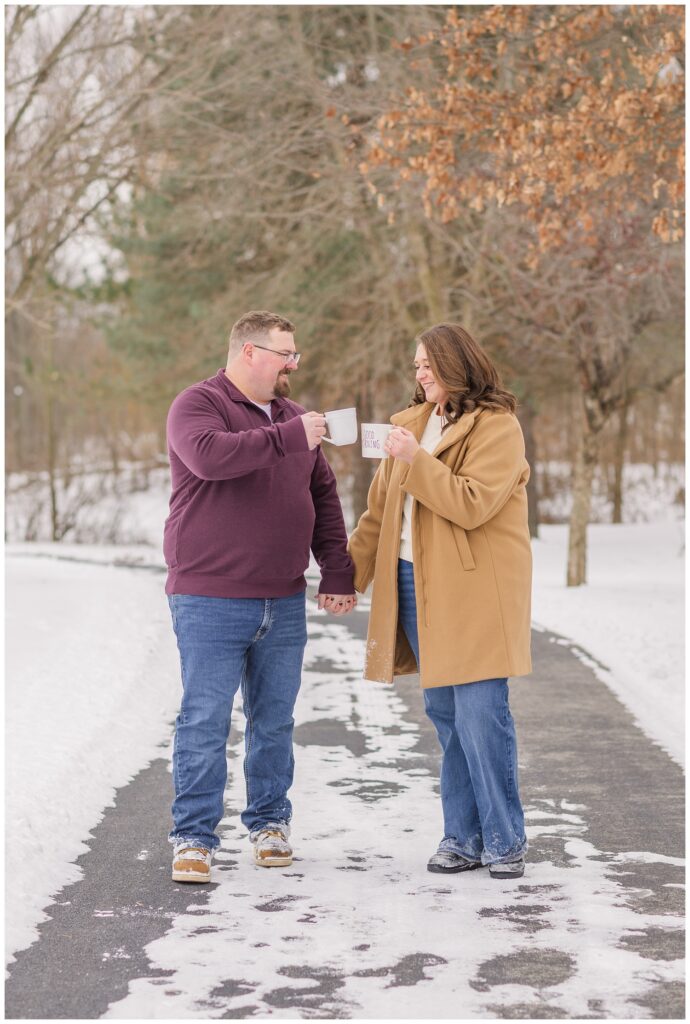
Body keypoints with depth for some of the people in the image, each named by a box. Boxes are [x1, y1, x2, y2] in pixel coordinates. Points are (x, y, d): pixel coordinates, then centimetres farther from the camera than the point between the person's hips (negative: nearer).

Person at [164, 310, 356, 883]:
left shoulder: (293, 417, 16)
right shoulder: (198, 405, -5)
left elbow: (323, 497, 18)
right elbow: (210, 455, -27)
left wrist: (337, 575, 11)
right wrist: (290, 437, -24)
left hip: (284, 602, 6)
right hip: (210, 603, -6)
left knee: (275, 720, 11)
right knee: (205, 721, -4)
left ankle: (270, 824, 23)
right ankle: (194, 839, 2)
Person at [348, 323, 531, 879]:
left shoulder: (497, 427, -5)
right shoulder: (410, 423, 16)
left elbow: (472, 504, -18)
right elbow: (379, 511, 20)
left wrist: (416, 460, -19)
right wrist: (350, 574, 17)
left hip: (475, 591, -6)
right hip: (417, 586, 6)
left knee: (480, 716, -8)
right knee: (447, 717, 8)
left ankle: (505, 840, 4)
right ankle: (463, 838, 16)